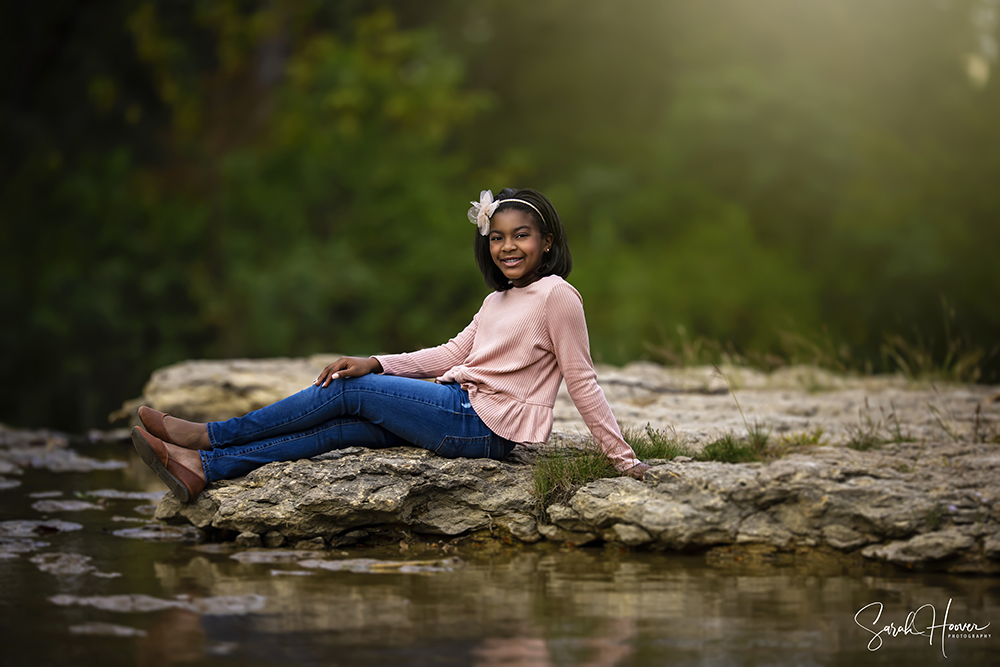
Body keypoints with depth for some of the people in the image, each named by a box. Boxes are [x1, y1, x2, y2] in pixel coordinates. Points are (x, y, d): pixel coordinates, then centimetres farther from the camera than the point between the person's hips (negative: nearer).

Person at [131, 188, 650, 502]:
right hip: (463, 412, 8)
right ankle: (204, 468, -15)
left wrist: (623, 458, -11)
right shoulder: (497, 301, 19)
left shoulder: (556, 295, -8)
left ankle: (208, 435, -5)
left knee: (349, 391, -11)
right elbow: (454, 353, 17)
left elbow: (582, 381, -9)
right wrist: (375, 363, 5)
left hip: (485, 426, -8)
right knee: (345, 429, -8)